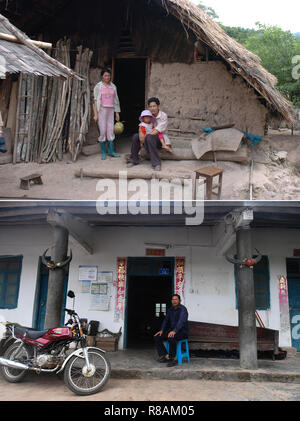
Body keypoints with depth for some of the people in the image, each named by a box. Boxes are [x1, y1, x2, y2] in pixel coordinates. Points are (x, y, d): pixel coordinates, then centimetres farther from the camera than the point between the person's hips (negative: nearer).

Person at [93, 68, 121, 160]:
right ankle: (103, 152, 4)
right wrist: (95, 114, -9)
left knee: (111, 130, 1)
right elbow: (95, 101, -3)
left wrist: (117, 112, 11)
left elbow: (116, 100, 16)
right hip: (101, 110, -4)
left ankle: (111, 151, 8)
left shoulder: (113, 86, 12)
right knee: (102, 131, -3)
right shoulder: (98, 86, 1)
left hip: (111, 110, 4)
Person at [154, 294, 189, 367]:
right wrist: (162, 330, -8)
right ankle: (166, 356, -11)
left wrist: (174, 331, -42)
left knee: (171, 338, -38)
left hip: (182, 332, -7)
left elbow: (181, 321, -28)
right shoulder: (170, 310, 10)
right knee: (157, 337, -10)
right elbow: (166, 320, 9)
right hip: (171, 330, 7)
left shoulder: (183, 309, -14)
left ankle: (173, 359, -22)